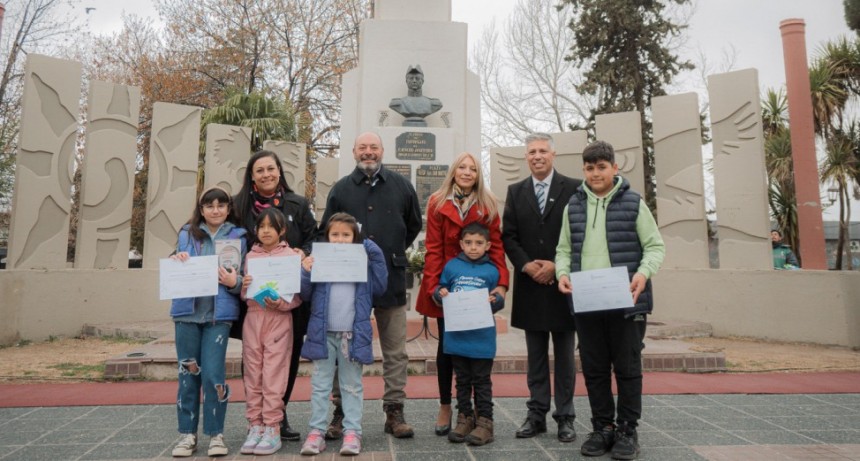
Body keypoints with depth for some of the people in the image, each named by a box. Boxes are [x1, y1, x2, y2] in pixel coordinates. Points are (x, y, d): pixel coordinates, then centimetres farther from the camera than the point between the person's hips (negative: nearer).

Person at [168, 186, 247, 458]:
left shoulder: (238, 238, 5)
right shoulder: (187, 234, 9)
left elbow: (245, 277, 6)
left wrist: (234, 282, -15)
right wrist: (176, 261, -9)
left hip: (219, 313, -2)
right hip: (187, 312, 2)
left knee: (213, 373, -5)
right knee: (188, 373, 8)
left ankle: (216, 433, 10)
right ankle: (187, 433, 19)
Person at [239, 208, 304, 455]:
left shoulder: (291, 255, -1)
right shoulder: (250, 256, 12)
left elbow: (298, 295, -3)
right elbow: (244, 294, 15)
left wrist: (280, 303, -20)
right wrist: (243, 286, -7)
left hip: (279, 318, -4)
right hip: (253, 317, 4)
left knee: (273, 376, -2)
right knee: (252, 375, 7)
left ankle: (273, 429, 7)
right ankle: (255, 426, 17)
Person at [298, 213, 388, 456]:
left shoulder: (362, 260, 2)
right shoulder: (318, 259, 2)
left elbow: (380, 286, -4)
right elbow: (305, 294, 3)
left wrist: (375, 253, -9)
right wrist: (306, 272, -16)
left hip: (353, 334, 0)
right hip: (323, 333, 1)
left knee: (352, 386, 9)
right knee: (320, 385, 8)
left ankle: (352, 431, 16)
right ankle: (317, 431, 16)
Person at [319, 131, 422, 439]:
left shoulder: (401, 186, 8)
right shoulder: (341, 189, 8)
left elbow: (414, 225, 18)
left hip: (391, 280, 0)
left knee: (395, 352, 5)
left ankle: (394, 411, 15)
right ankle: (341, 411, 17)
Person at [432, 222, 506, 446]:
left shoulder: (491, 271, -2)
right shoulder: (451, 266, 2)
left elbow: (499, 299, 4)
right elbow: (440, 289, 9)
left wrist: (495, 300, -18)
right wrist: (440, 293, -13)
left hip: (482, 337, -2)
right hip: (457, 334, 2)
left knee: (481, 381, 6)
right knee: (462, 380, 14)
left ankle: (484, 422, 15)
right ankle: (465, 418, 25)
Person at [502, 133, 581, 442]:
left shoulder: (573, 188, 1)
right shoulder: (516, 191, 10)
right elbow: (508, 236, 4)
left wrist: (557, 266, -13)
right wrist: (527, 265, -10)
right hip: (530, 284, 3)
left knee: (565, 355, 7)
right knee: (535, 355, 10)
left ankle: (565, 417, 16)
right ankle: (537, 414, 18)